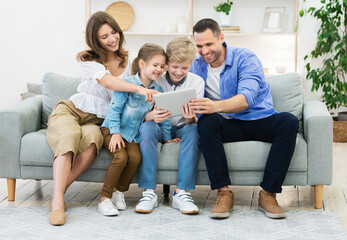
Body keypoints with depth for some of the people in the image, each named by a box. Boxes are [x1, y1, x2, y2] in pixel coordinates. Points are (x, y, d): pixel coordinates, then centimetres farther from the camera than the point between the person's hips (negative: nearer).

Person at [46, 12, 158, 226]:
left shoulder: (129, 61, 6)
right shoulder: (89, 60, -5)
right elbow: (107, 81, -26)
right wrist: (139, 88, -41)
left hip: (97, 120, 2)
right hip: (70, 110, -2)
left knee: (91, 141, -35)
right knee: (69, 137, -37)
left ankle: (59, 192, -30)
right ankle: (58, 202, -41)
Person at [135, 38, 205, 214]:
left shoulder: (197, 82, -5)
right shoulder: (156, 81, -8)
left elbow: (194, 120, -9)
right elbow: (142, 115, -11)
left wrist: (190, 118, -35)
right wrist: (153, 115, -36)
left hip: (182, 128, 0)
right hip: (159, 127, 0)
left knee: (193, 129, -31)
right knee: (146, 127, -31)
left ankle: (182, 192, -33)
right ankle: (149, 192, -32)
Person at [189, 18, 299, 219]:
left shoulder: (245, 58, -10)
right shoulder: (197, 67, 6)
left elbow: (247, 97, -27)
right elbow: (190, 103, 7)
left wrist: (216, 106, -46)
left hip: (260, 121, -2)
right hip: (229, 125, 2)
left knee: (289, 122, -32)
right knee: (206, 122, -32)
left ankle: (268, 194, -28)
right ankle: (224, 193, -30)